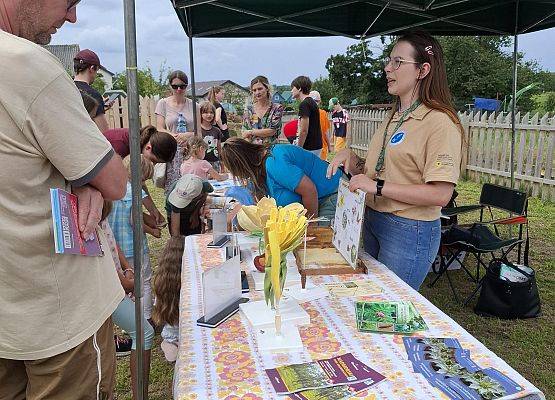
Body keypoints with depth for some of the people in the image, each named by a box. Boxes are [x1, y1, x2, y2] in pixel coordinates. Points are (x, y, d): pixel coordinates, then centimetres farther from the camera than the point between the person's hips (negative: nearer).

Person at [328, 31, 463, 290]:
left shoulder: (439, 122, -17)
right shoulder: (394, 117, 10)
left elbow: (440, 194, -24)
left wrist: (377, 187, -24)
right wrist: (350, 158, -3)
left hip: (410, 232, -8)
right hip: (372, 221, 8)